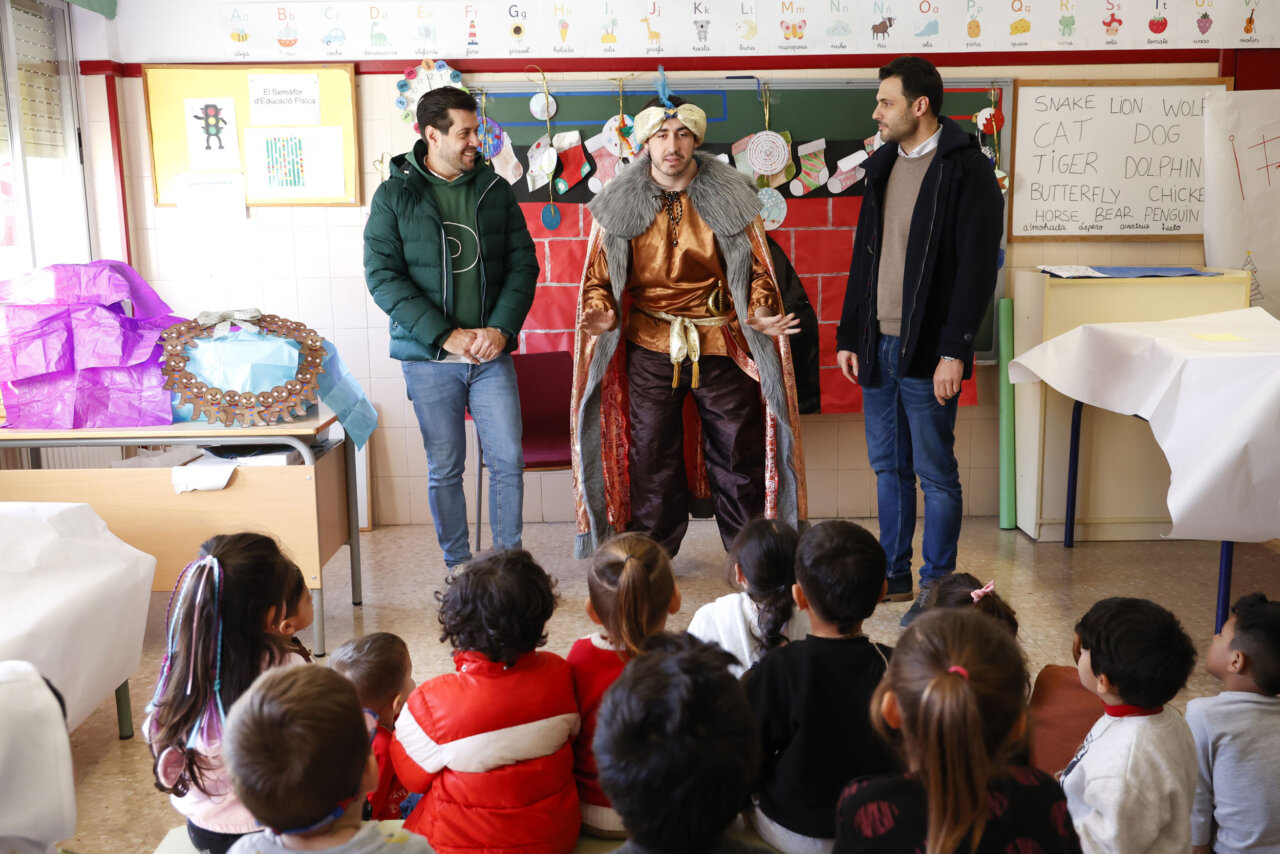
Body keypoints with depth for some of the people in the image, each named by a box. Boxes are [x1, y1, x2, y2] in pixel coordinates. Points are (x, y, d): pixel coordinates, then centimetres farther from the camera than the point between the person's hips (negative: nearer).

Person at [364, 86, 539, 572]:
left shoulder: (495, 189, 6)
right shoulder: (394, 195, -1)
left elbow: (523, 263, 5)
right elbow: (382, 276, -8)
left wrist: (500, 328, -10)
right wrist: (446, 335, -16)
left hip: (491, 352, 2)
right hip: (429, 358, -2)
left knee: (508, 460, 0)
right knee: (444, 469, 6)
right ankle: (458, 569, 20)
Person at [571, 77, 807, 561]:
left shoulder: (730, 198, -2)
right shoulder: (619, 204, -1)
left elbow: (757, 269, 4)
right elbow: (599, 276, 4)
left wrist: (760, 314, -14)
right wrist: (601, 315, -16)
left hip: (723, 344, 0)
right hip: (650, 345, 0)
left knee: (740, 454, 7)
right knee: (650, 457, 8)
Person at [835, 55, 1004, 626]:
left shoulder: (966, 170, -9)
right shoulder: (882, 165, 14)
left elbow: (978, 267, -13)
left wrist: (954, 350, -18)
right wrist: (848, 335, 13)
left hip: (926, 351, -7)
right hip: (877, 345, 7)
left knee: (935, 473, 2)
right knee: (888, 466, 14)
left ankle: (936, 586, 14)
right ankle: (893, 575, 25)